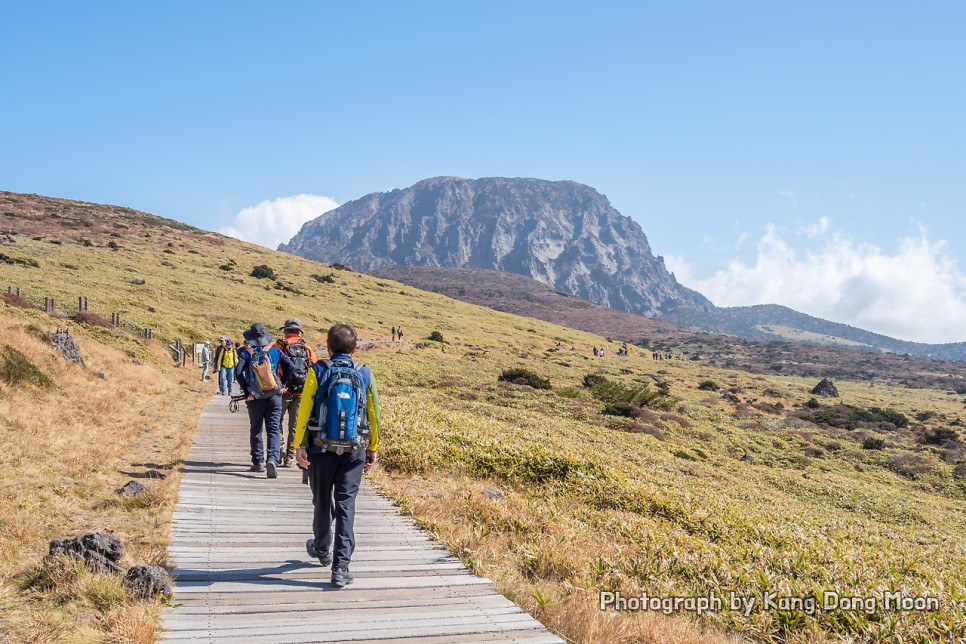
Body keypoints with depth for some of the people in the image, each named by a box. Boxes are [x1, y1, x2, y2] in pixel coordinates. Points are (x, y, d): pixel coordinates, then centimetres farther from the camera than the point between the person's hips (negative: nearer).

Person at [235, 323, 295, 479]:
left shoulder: (247, 354, -1)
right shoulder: (275, 351, 3)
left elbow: (238, 372, -12)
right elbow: (290, 367, -6)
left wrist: (246, 390, -2)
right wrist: (282, 384, 3)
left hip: (255, 398, 0)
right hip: (274, 396, 0)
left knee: (255, 430, 14)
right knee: (274, 430, 0)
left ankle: (258, 462, 18)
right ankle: (272, 459, -19)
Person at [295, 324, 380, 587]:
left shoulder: (317, 371, -4)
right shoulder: (365, 374, 2)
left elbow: (305, 409, -9)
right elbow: (373, 414, 6)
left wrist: (299, 445, -7)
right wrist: (373, 448, 15)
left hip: (321, 448, -1)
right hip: (354, 450, 1)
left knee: (323, 501, 17)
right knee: (346, 505, 1)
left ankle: (322, 549, 40)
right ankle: (341, 568, -5)